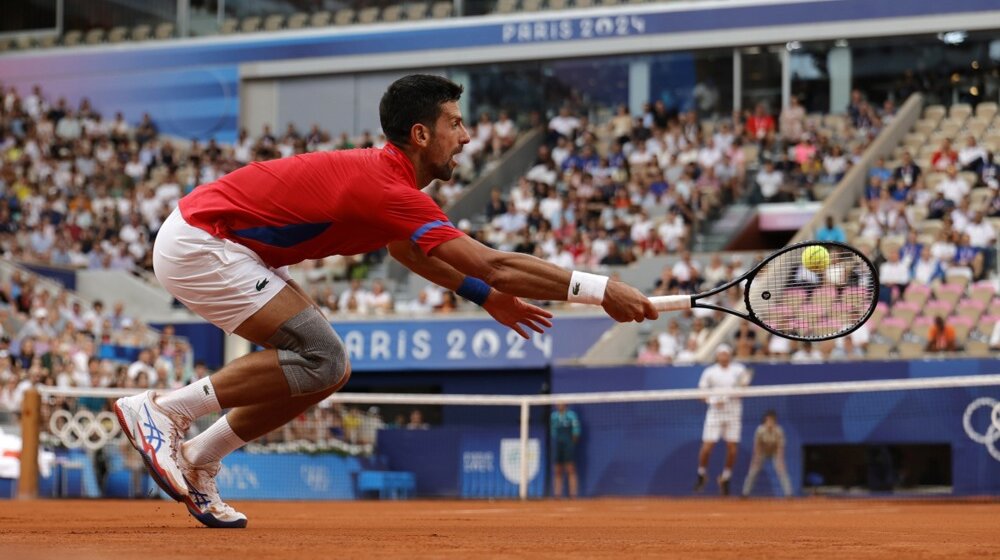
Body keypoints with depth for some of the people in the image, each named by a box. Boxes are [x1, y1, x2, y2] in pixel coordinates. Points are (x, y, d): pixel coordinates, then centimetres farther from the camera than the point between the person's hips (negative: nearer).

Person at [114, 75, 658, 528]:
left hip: (226, 245, 10)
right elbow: (494, 265, -30)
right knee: (320, 359, -19)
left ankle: (196, 460, 12)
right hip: (196, 243, -10)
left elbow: (403, 246, 30)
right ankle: (159, 409, -11)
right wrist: (600, 289, -29)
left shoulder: (384, 176, 6)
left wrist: (486, 296, 23)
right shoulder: (388, 190, -25)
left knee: (330, 370, 5)